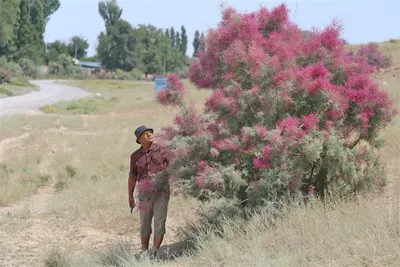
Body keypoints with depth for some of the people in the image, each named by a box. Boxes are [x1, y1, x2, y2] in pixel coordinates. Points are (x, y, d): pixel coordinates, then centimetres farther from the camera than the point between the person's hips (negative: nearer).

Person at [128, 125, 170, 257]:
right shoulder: (135, 156, 5)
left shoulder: (161, 150, 2)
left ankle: (155, 252, -4)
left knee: (160, 223, -6)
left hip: (162, 192, -1)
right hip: (145, 194, 1)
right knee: (145, 225, 9)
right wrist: (130, 196, 9)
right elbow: (132, 176, 11)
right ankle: (144, 252, 21)